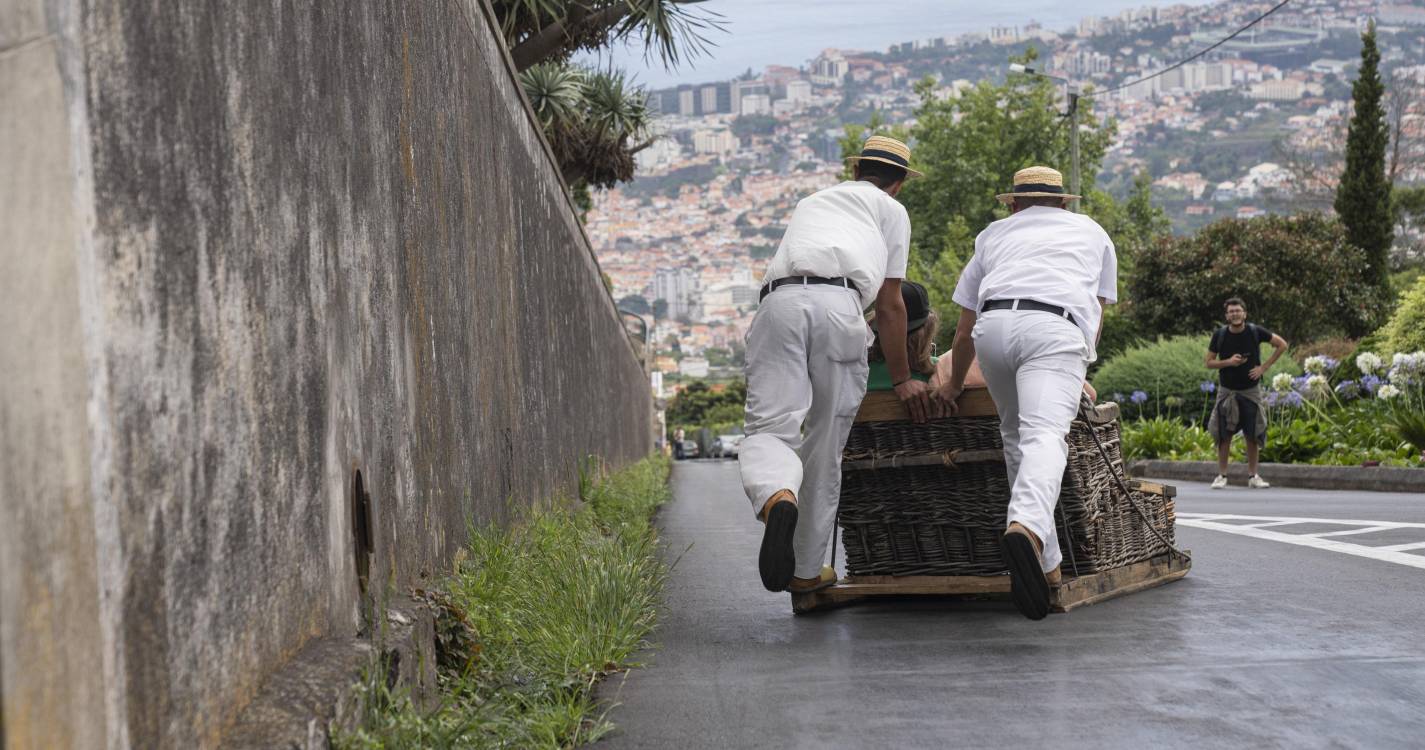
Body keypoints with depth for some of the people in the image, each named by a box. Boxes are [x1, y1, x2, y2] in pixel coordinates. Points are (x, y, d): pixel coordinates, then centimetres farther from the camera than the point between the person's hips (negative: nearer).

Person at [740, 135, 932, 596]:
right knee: (825, 448, 7)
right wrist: (902, 380, 33)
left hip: (778, 301, 3)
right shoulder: (891, 210, 27)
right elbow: (889, 303, 24)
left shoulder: (810, 203, 41)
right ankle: (805, 572, 12)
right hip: (839, 303, -2)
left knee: (769, 428, -7)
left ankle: (777, 500, -41)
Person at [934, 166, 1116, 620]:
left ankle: (1046, 563, 10)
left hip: (992, 325, 2)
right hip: (1054, 327, -2)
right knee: (1045, 435, -18)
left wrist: (954, 384, 47)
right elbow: (1097, 311, 38)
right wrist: (1075, 373, 49)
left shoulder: (994, 235, 35)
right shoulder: (1092, 233, 36)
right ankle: (1026, 527, -47)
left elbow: (964, 330, 35)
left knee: (1015, 435, 16)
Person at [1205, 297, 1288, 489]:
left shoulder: (1255, 331, -7)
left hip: (1251, 390, 0)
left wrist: (1264, 367, -4)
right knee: (1224, 435, -1)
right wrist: (1228, 362, -18)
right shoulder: (1220, 335, -5)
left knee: (1253, 435, 2)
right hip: (1227, 391, 0)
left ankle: (1253, 476, 10)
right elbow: (1208, 362, 1)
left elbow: (1282, 345, 2)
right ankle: (1222, 475, 6)